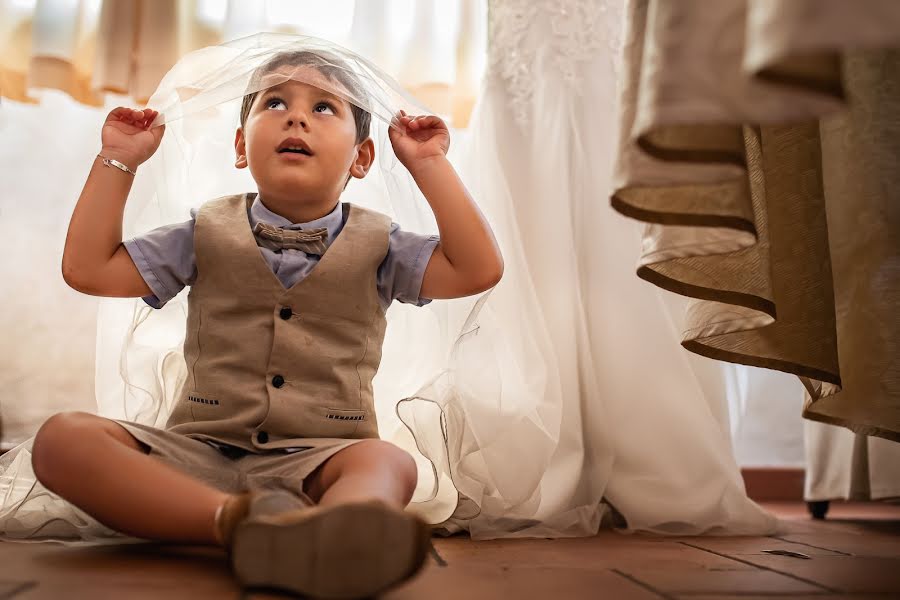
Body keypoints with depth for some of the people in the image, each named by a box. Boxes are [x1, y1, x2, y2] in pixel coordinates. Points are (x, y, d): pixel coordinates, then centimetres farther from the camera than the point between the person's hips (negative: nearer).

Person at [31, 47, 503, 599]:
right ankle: (236, 517, -42)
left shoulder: (376, 245, 6)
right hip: (198, 454, 2)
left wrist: (430, 164, -5)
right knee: (61, 439, -22)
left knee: (386, 462, -34)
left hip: (317, 460, -1)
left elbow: (479, 270, -6)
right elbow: (88, 269, 9)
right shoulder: (208, 234, 10)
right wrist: (118, 161, 8)